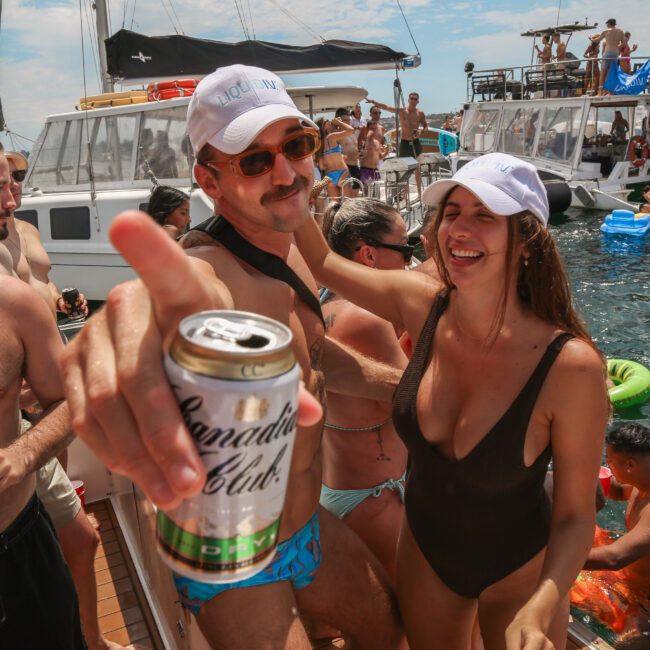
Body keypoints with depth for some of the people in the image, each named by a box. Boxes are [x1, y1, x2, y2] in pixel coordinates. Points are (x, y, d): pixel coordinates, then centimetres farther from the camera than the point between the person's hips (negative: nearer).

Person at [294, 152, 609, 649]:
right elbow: (322, 262, -5)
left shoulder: (569, 365, -28)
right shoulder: (422, 305, -17)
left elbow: (575, 515, -17)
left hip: (519, 575, -3)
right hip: (423, 555, 4)